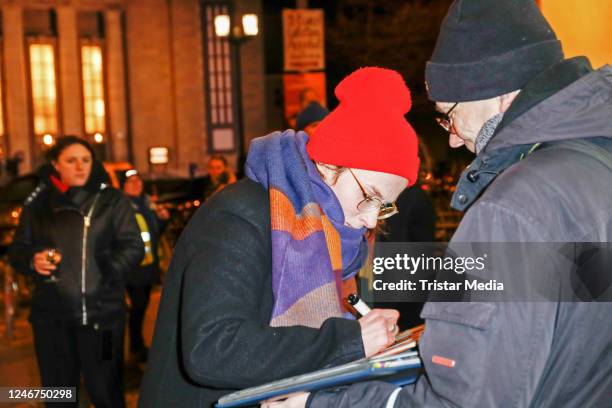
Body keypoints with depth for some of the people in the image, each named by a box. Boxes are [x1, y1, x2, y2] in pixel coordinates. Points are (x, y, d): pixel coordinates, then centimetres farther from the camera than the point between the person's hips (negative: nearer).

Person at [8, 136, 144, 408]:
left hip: (101, 313, -2)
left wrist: (108, 272, -18)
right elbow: (17, 251, 13)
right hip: (51, 314, 3)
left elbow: (133, 247, -2)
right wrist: (32, 261, -10)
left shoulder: (111, 200, 2)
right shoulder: (37, 204, 9)